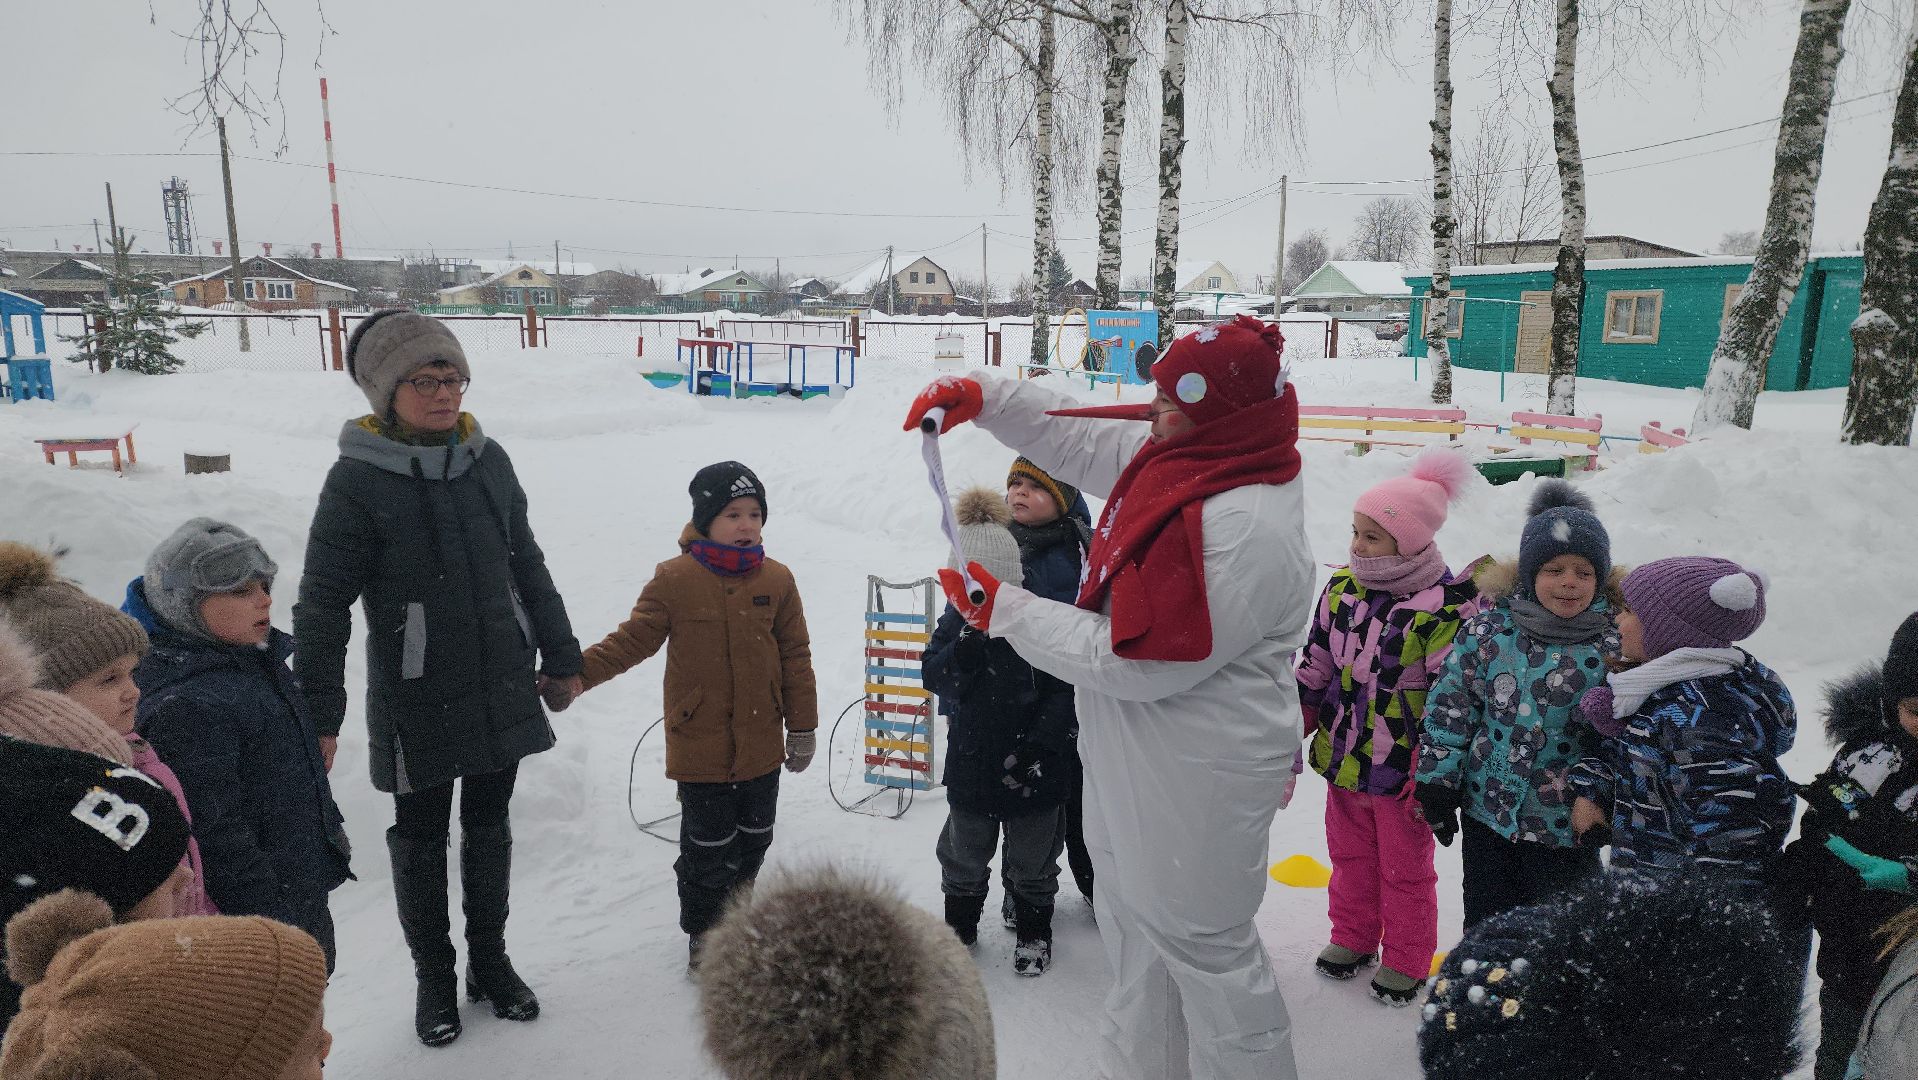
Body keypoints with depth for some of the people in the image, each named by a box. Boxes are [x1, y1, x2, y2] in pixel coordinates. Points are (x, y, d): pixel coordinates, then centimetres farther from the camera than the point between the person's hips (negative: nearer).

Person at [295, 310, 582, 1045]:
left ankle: (490, 960, 35)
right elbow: (323, 603, -10)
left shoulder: (488, 460, 0)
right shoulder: (358, 479, -13)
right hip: (417, 702, -3)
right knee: (420, 839, 13)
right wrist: (319, 715, -12)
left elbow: (527, 566, 9)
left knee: (490, 827, 16)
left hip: (502, 691, 4)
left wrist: (560, 656, 12)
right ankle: (434, 978, 32)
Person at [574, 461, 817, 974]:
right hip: (700, 745, -3)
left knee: (754, 838, 18)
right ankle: (703, 935, 29)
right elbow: (632, 640, -3)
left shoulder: (776, 580, -2)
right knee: (707, 846, 7)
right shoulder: (674, 580, -10)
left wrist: (802, 728, 6)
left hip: (761, 743, 3)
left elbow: (795, 658, 4)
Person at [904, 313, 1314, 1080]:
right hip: (1136, 757, 10)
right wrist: (979, 397, -3)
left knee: (1200, 940, 11)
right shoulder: (1171, 458, -2)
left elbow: (1141, 660, -28)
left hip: (1194, 779, -10)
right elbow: (1076, 439, 11)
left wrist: (1003, 609, -21)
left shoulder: (1242, 527, -29)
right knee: (1136, 928, 25)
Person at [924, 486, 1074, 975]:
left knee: (1033, 856, 16)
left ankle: (1034, 929, 38)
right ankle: (960, 921, 43)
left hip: (1032, 766, -2)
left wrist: (1039, 743, -21)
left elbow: (1063, 689, -15)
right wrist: (963, 652, -30)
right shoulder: (955, 620, -6)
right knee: (964, 853, 20)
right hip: (971, 760, 3)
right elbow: (933, 675, -11)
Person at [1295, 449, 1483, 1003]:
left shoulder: (1446, 607, -20)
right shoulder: (1342, 587, -2)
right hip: (1343, 757, 5)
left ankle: (1406, 960, 34)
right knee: (1350, 855, 21)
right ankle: (1353, 937, 42)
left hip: (1403, 769, -5)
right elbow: (1314, 671, 6)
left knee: (1405, 869, 14)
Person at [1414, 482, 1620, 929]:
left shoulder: (1615, 641, -9)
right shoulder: (1490, 627, -6)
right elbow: (1451, 703, -1)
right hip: (1487, 812, 2)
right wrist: (1437, 783, -2)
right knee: (1485, 926, 17)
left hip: (1566, 823, -1)